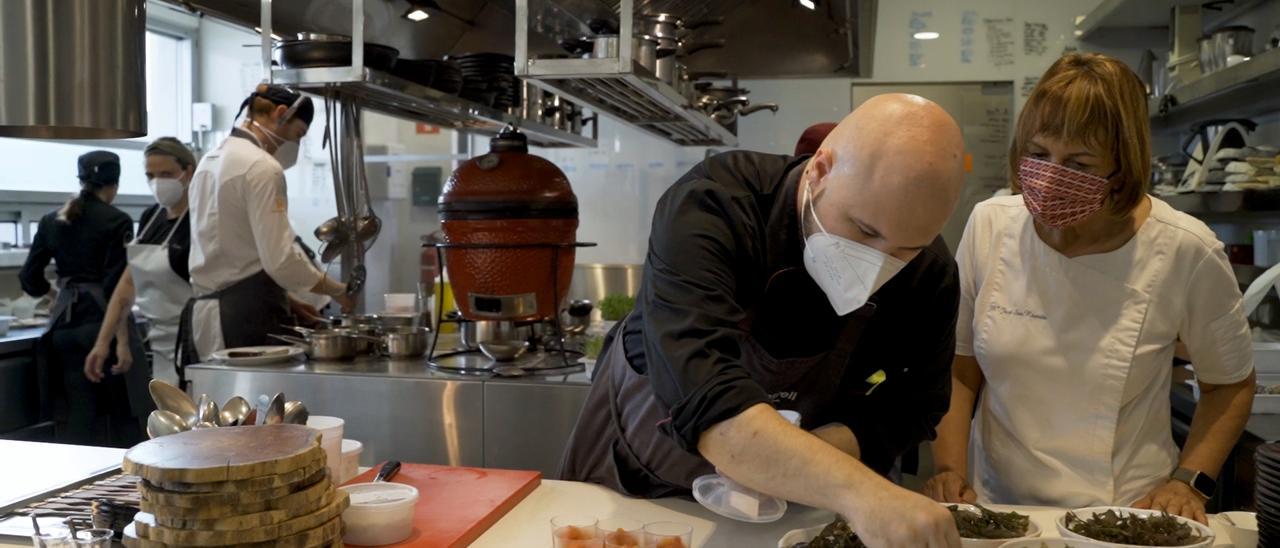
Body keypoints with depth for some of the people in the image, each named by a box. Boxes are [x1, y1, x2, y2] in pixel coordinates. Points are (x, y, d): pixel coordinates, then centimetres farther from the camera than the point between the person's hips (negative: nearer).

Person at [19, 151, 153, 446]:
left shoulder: (52, 221, 9)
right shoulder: (117, 222, -7)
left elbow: (29, 278, 11)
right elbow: (115, 285, -14)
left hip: (65, 323, 6)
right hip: (102, 321, -6)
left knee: (74, 419, 11)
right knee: (123, 419, 1)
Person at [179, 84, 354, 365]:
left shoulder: (211, 161, 16)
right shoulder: (262, 168, -12)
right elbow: (281, 260, -18)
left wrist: (284, 301, 19)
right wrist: (338, 290, -4)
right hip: (248, 317, -9)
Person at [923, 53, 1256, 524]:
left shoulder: (1186, 252, -8)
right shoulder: (988, 225, -3)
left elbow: (1230, 383, 8)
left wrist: (1188, 483, -3)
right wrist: (950, 470, -4)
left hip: (1123, 518, 0)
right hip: (994, 507, 1)